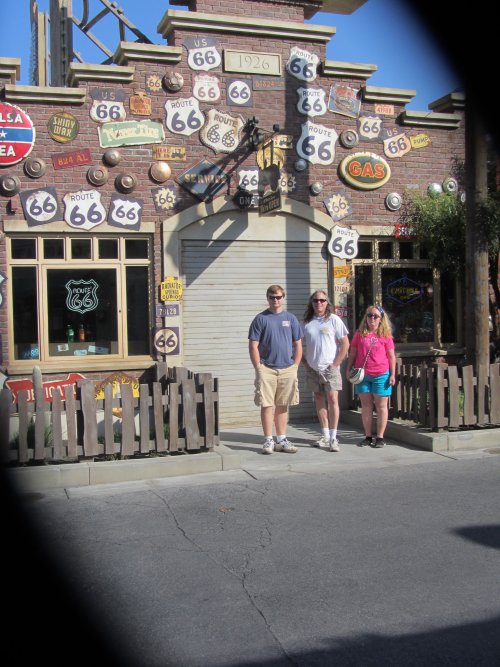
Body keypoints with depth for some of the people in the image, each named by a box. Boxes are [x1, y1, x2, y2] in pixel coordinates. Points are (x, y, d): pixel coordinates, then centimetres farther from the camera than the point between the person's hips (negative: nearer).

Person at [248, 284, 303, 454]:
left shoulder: (291, 318, 9)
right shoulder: (260, 319, 1)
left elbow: (298, 345, 11)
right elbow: (253, 346, -2)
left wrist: (295, 367, 3)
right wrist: (258, 369, -9)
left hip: (287, 369, 3)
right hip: (267, 369, -3)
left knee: (282, 406, 10)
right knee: (267, 405, -2)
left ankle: (282, 440, 19)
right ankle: (268, 441, 6)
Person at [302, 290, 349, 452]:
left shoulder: (334, 320, -2)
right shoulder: (307, 322, 7)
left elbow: (345, 344, -3)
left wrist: (336, 364, -8)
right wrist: (305, 363, 4)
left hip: (330, 368, -4)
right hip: (312, 369, 4)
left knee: (332, 399, -10)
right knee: (319, 400, 8)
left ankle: (333, 438, -6)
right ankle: (325, 436, 17)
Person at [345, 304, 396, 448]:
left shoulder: (385, 335, 1)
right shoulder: (359, 334, 7)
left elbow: (391, 356, 2)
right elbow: (352, 353, 11)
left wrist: (392, 374, -3)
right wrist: (348, 369, 4)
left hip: (381, 375, -2)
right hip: (362, 375, 2)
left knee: (381, 406, 4)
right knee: (366, 406, 8)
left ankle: (380, 437, 11)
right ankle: (368, 436, 15)